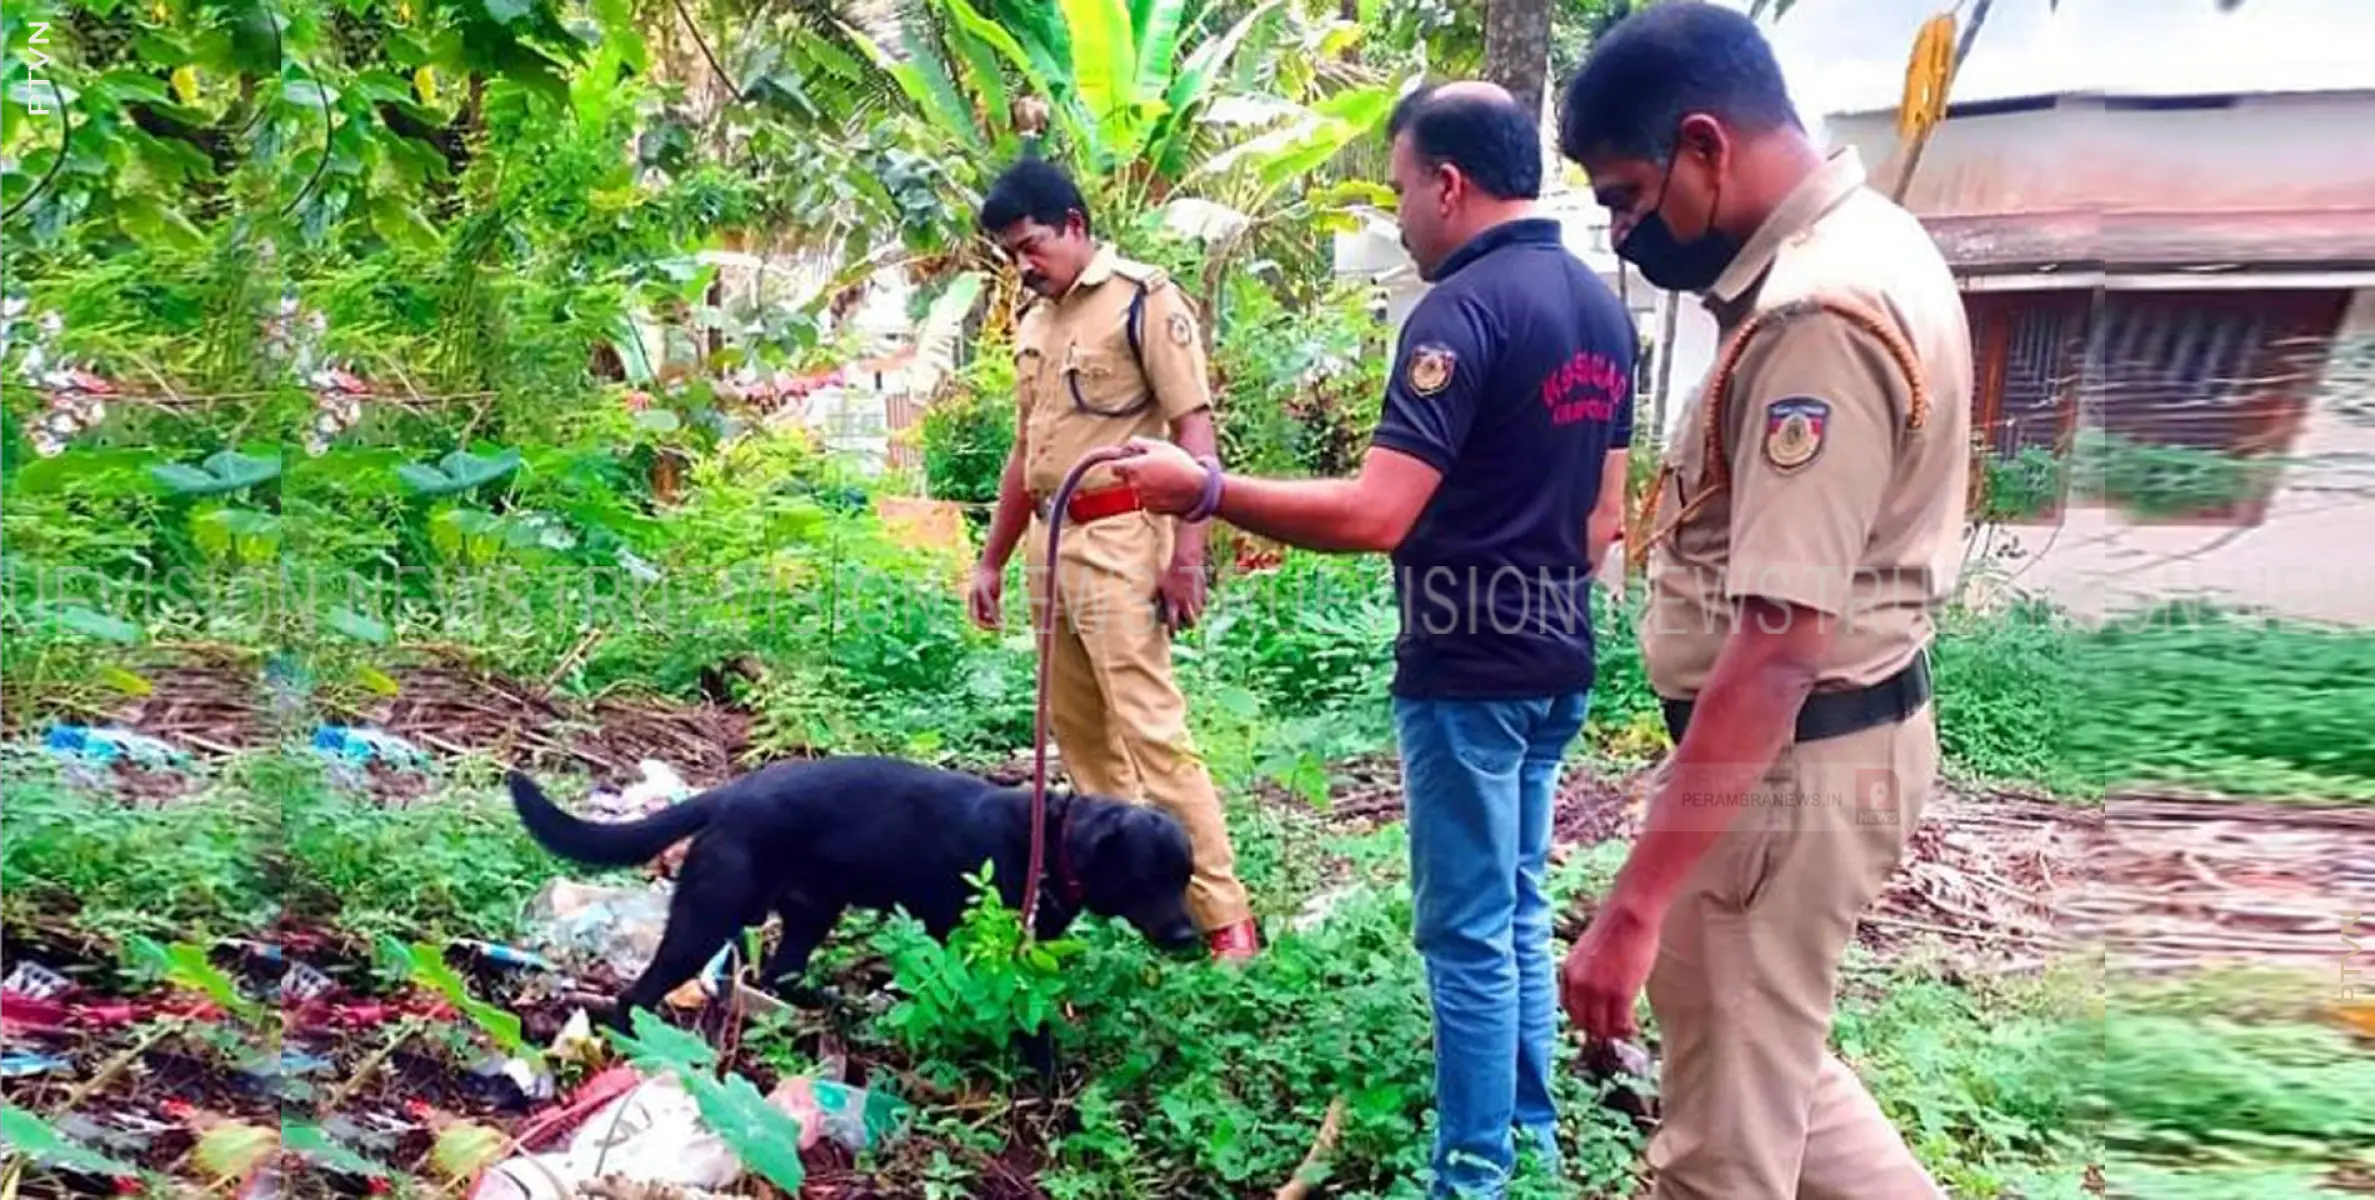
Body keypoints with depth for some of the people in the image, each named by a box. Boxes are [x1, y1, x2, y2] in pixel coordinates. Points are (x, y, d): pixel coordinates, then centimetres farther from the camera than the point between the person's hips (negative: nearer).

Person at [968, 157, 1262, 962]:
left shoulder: (1144, 299, -7)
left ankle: (1223, 919, -3)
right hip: (1051, 541, 8)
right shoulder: (1033, 322, 16)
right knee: (1079, 733, 12)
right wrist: (992, 560, 22)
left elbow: (1194, 429, -12)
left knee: (1150, 729, -10)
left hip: (1119, 538, -8)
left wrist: (1186, 551, -19)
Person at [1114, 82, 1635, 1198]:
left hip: (1469, 670, -9)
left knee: (1468, 932, 2)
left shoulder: (1463, 308, -18)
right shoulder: (1601, 307, 9)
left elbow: (1374, 515, -26)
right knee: (1517, 909, 19)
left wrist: (1204, 490, -20)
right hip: (1554, 662, 9)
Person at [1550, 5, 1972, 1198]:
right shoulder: (1858, 245, 7)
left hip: (1788, 758, -10)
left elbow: (1778, 649, -31)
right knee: (1768, 1062, 26)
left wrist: (1632, 905, -30)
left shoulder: (1819, 319, -26)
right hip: (1821, 738, 10)